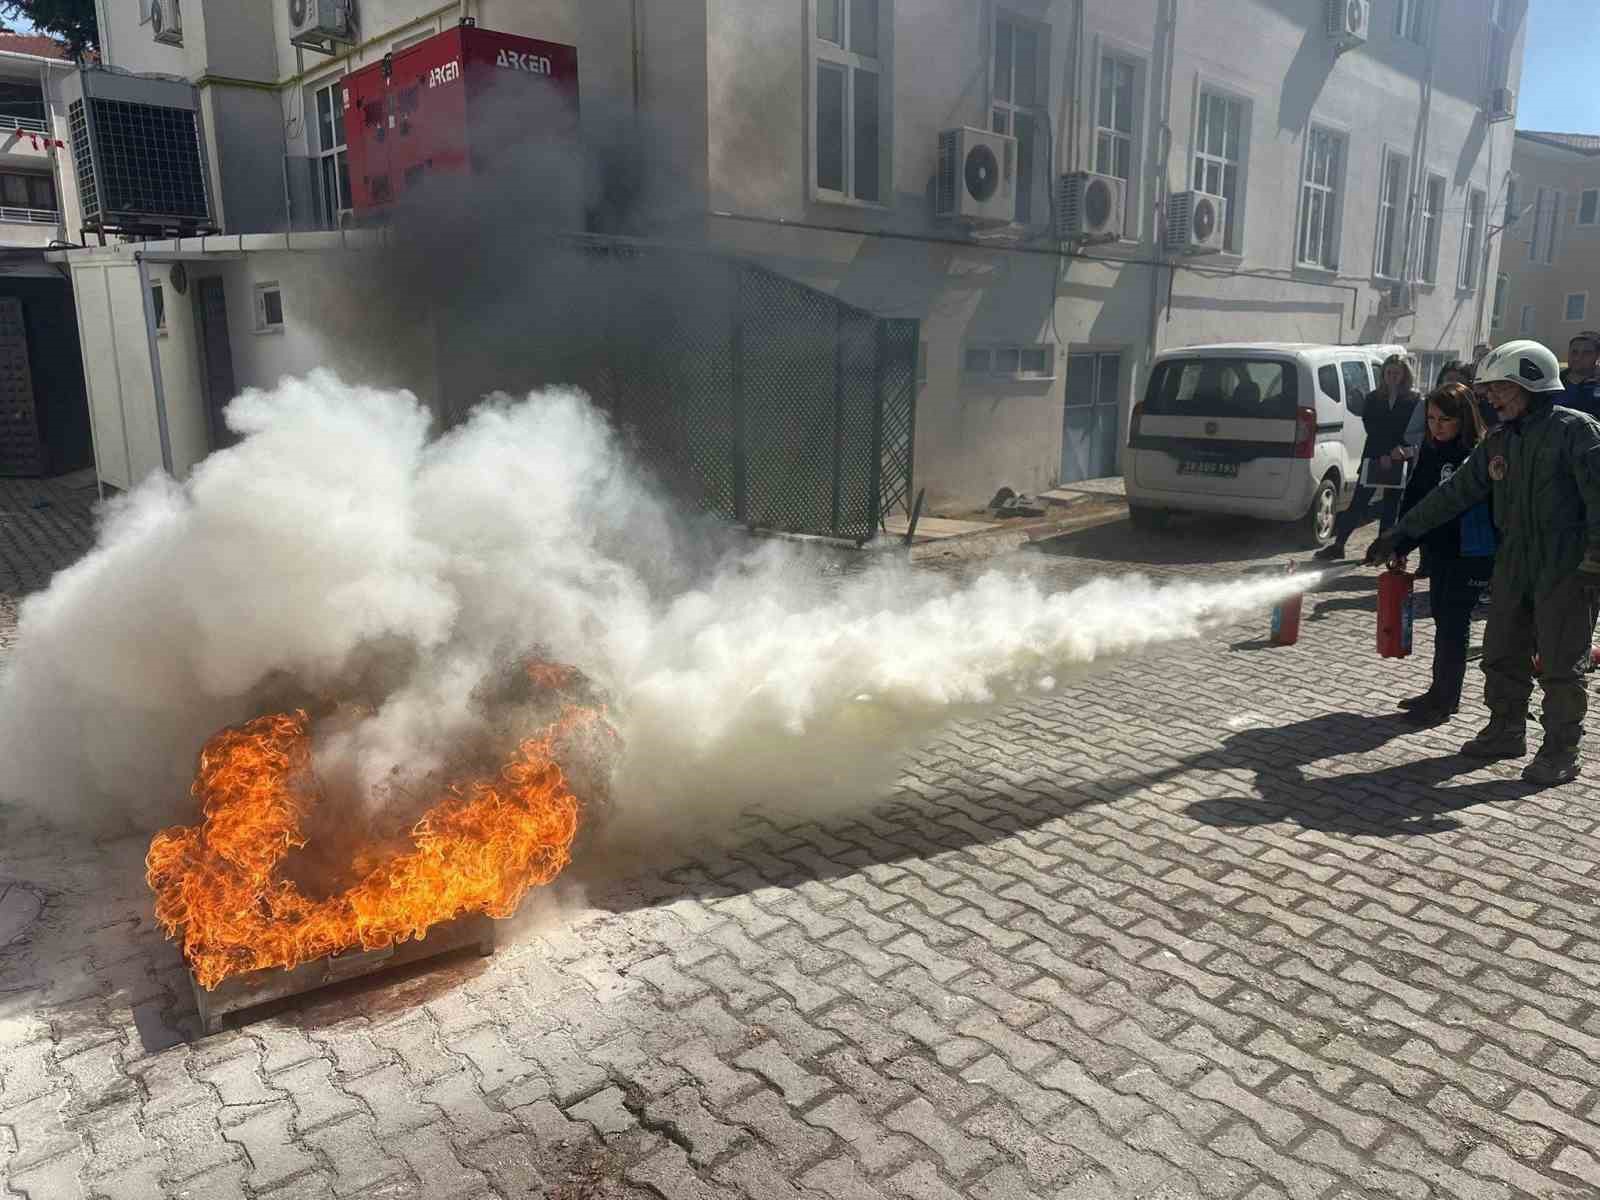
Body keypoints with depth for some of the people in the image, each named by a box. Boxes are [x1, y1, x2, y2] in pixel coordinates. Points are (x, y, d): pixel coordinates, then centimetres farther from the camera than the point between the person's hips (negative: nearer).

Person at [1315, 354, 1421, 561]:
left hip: (1399, 460, -1)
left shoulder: (1413, 400, 1)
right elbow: (1371, 428, -2)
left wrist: (1399, 448, -21)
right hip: (1374, 457, 1)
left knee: (1391, 506, 6)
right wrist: (1383, 454, -13)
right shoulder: (1373, 399, 7)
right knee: (1358, 502, -1)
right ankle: (1338, 545, 1)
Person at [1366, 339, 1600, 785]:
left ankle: (1560, 751, 12)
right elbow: (1455, 493, 13)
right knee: (1502, 656, 13)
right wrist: (1400, 534, 10)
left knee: (1560, 665, 1)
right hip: (1513, 564, 7)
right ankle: (1506, 732, 28)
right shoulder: (1499, 441, 12)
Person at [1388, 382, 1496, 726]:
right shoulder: (1430, 450, 5)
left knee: (1454, 622, -2)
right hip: (1438, 549, 7)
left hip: (1471, 553, -7)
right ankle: (1440, 692, 28)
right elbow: (1413, 495, 9)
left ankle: (1445, 700, 7)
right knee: (1442, 617, 16)